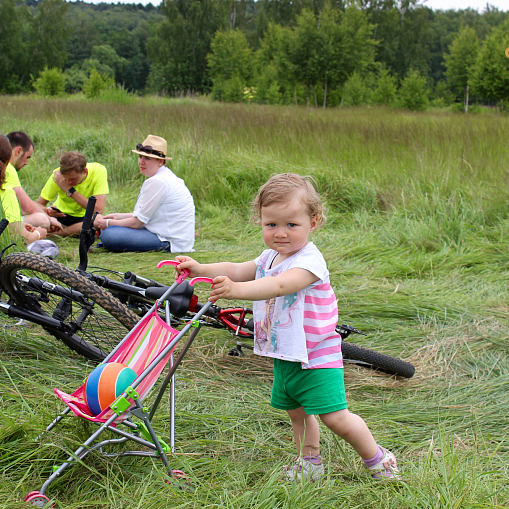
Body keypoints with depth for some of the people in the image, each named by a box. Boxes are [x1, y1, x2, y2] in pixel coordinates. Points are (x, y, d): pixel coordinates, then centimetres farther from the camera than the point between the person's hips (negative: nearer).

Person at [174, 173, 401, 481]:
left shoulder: (310, 260, -23)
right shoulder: (270, 257, 7)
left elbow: (280, 286, -40)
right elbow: (236, 270, 13)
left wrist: (236, 289, -54)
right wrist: (200, 268, -4)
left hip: (316, 356, -8)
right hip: (284, 357, 8)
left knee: (335, 417, -9)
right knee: (297, 412, 19)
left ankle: (377, 458, 12)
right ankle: (310, 463, 36)